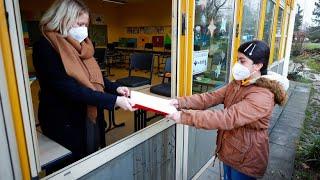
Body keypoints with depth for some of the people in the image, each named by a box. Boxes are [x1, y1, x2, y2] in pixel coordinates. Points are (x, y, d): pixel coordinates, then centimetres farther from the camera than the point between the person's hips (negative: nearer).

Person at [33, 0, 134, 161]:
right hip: (64, 122, -7)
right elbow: (69, 89, -27)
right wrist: (114, 100, -29)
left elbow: (93, 76, 9)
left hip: (91, 117, 7)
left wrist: (115, 88, -10)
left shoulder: (79, 46, 5)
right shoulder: (45, 47, -18)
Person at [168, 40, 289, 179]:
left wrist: (185, 116, -40)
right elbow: (211, 97, -9)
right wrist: (180, 102, -22)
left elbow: (228, 118, -38)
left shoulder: (262, 96, -28)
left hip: (246, 159, -7)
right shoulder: (237, 83, 0)